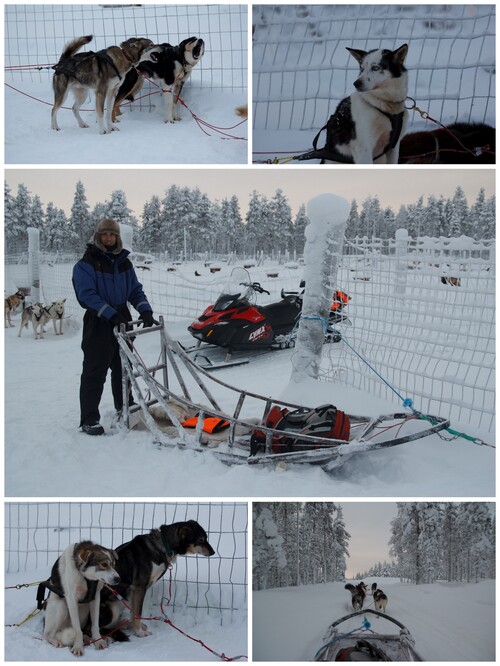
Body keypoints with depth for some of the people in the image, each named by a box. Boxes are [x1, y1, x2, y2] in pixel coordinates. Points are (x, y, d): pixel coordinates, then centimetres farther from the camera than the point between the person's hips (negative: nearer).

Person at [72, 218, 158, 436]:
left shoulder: (124, 263, 12)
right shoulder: (86, 264, -7)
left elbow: (136, 290, 11)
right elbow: (87, 295, -17)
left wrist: (145, 310, -7)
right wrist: (111, 314, -26)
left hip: (122, 320, 6)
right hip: (98, 323, -6)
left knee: (123, 367, 17)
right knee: (95, 372, -6)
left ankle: (125, 407, 32)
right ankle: (89, 419, -3)